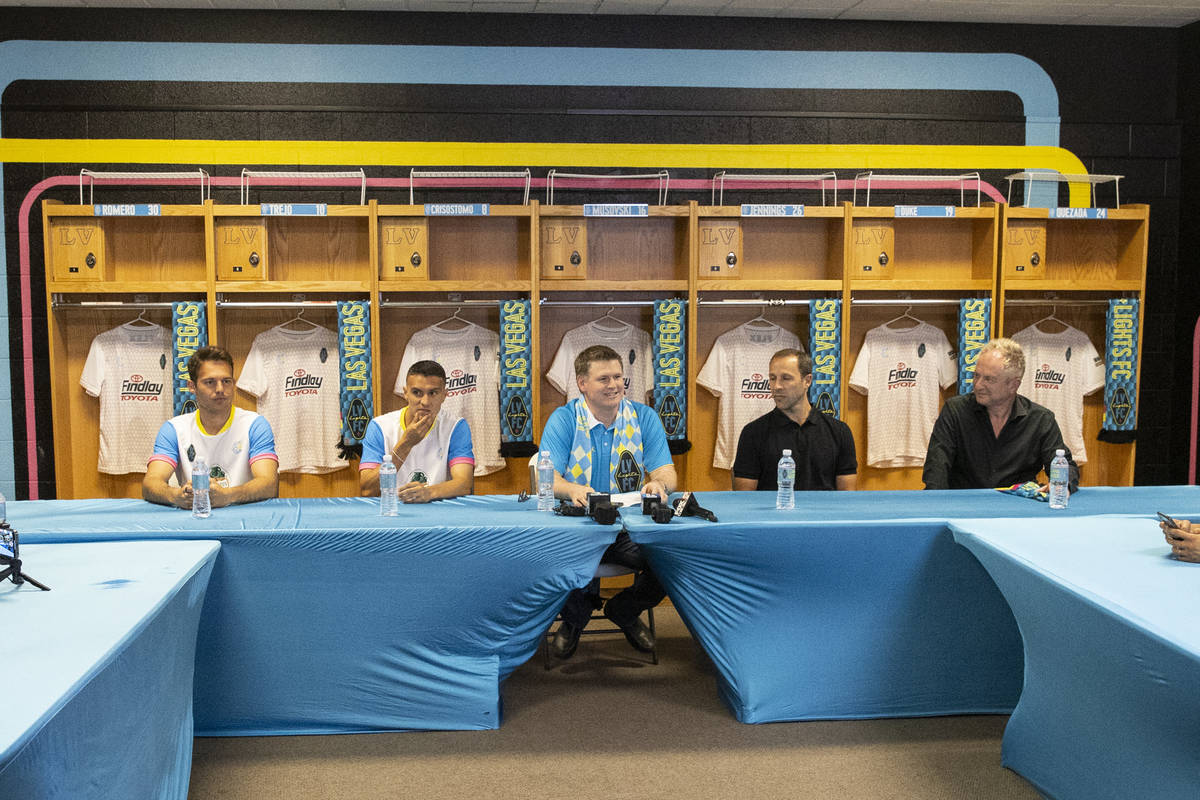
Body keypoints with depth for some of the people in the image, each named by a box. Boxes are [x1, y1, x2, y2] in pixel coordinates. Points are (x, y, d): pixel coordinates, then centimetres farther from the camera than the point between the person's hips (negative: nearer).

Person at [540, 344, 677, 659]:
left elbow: (666, 473, -2)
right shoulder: (563, 420, -2)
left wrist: (659, 484, -28)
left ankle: (624, 612, 10)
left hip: (632, 528, 2)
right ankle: (575, 616, 7)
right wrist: (571, 490, -37)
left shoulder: (644, 417, 5)